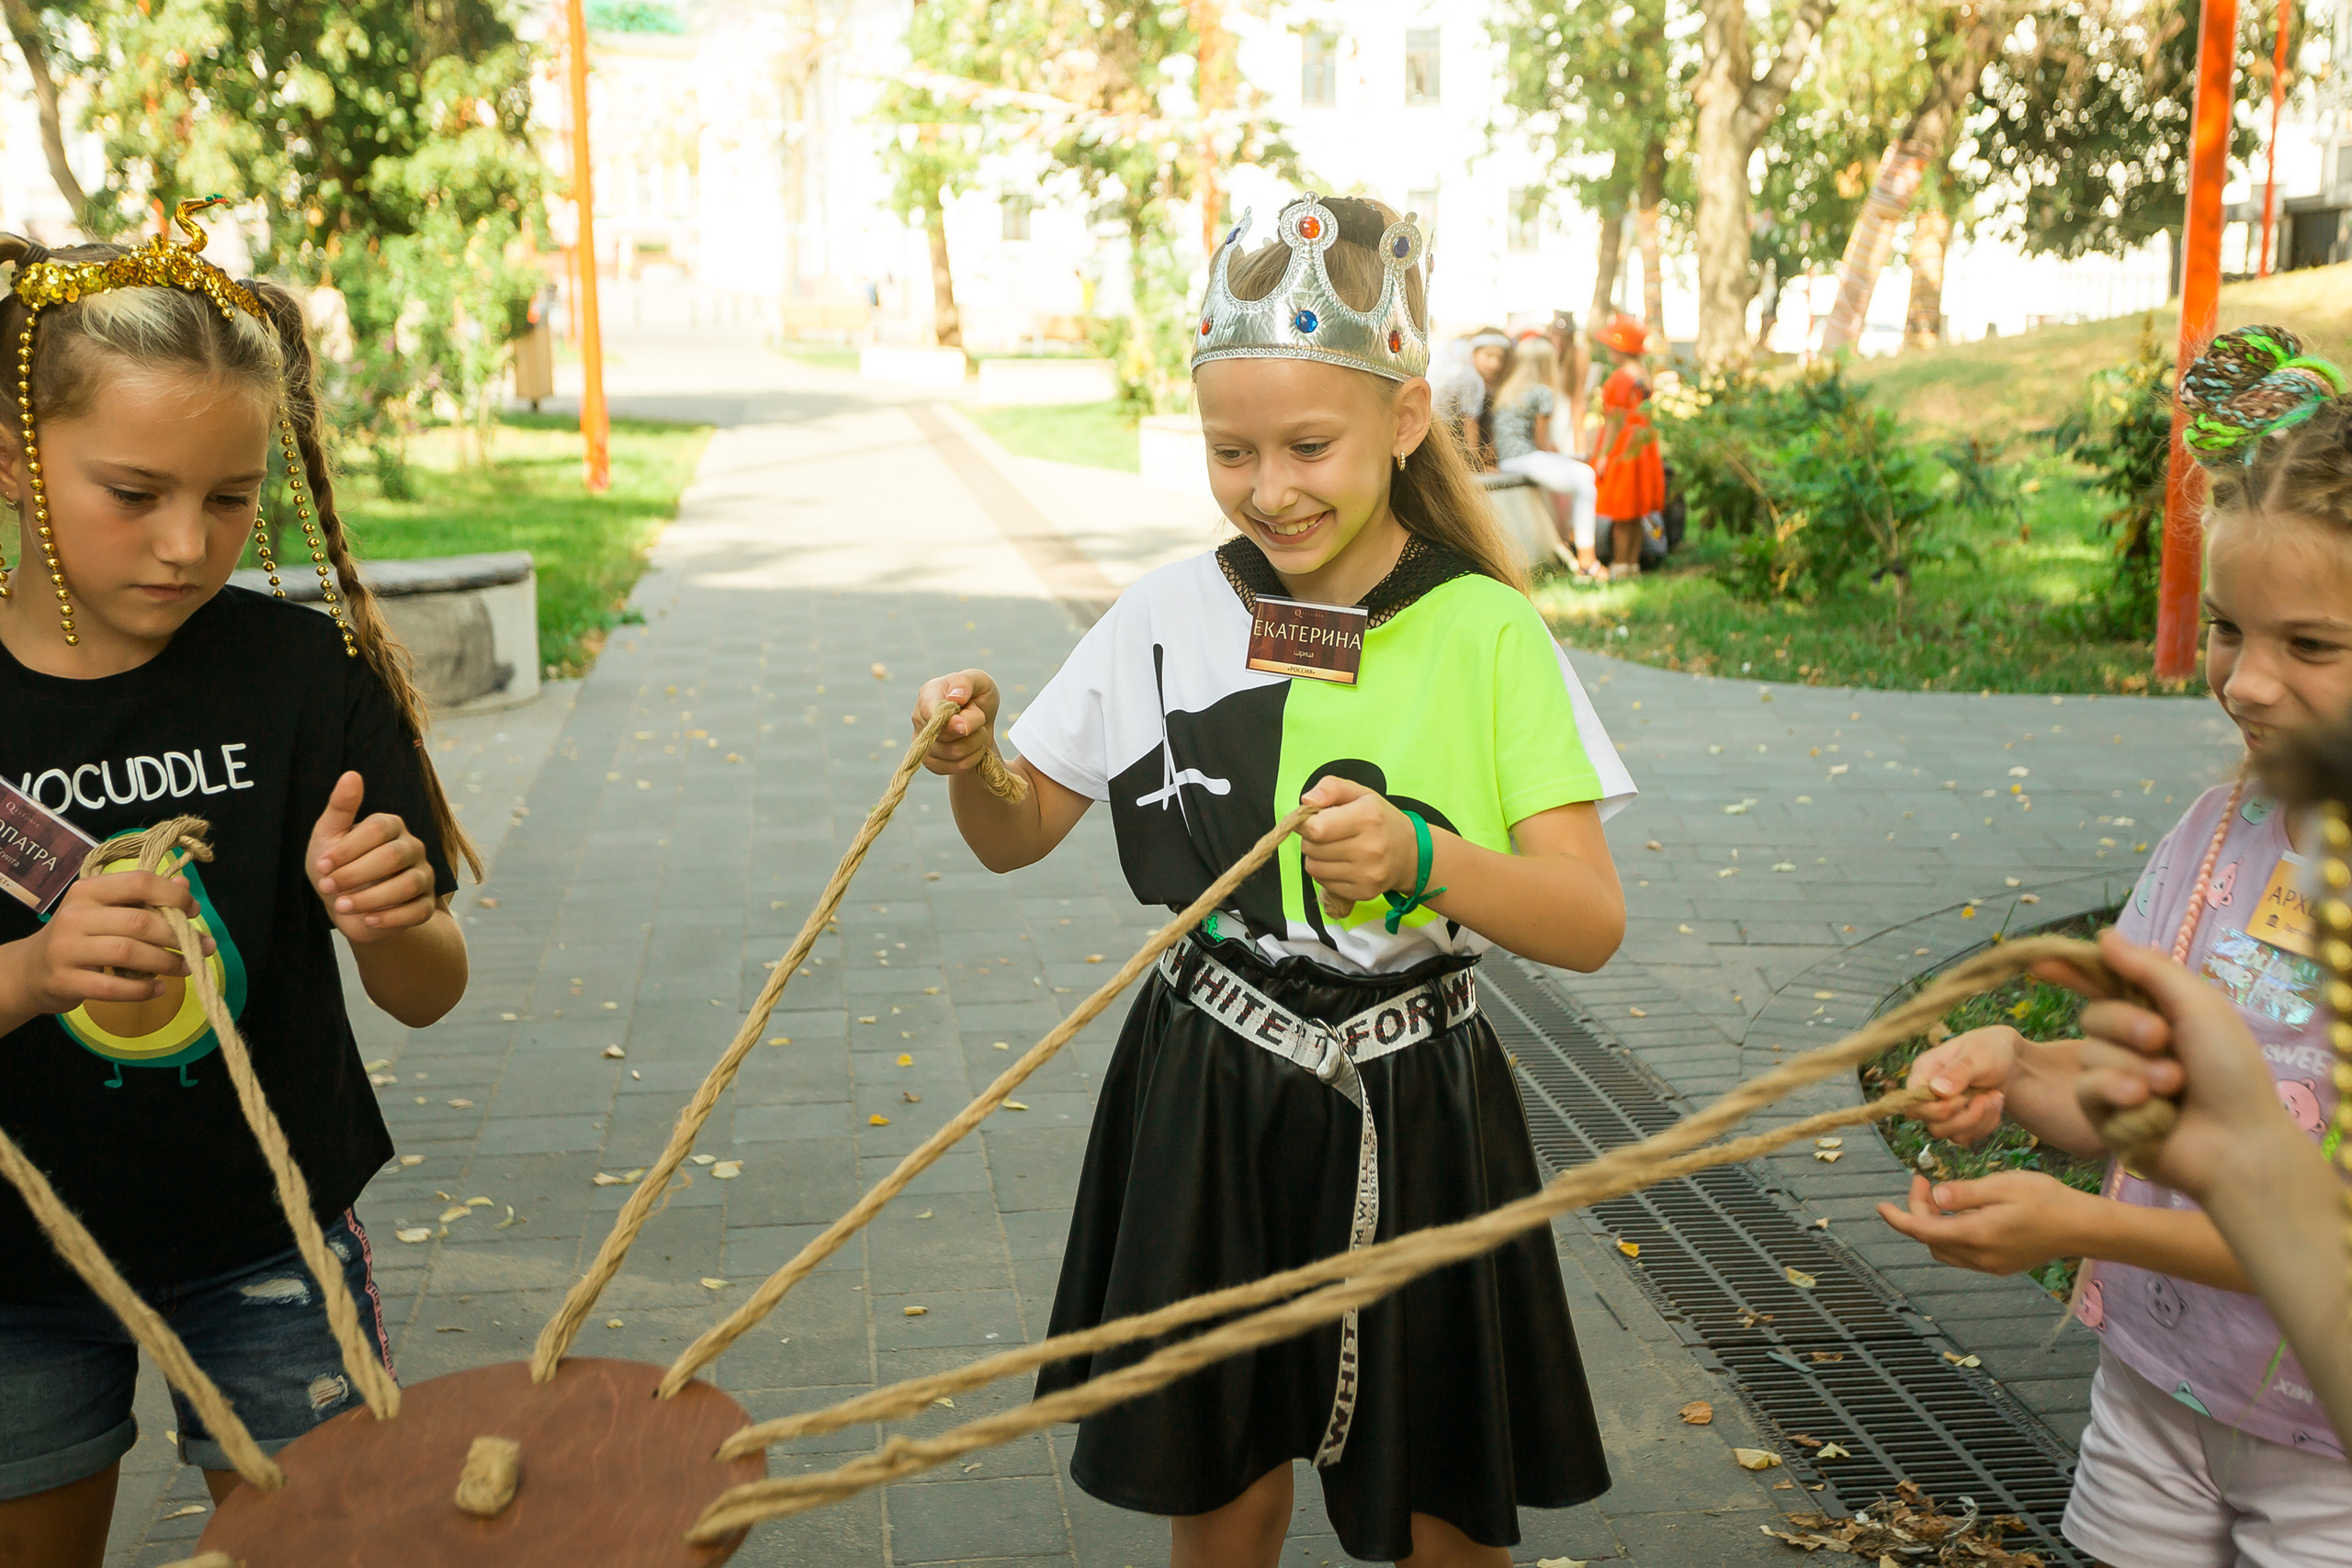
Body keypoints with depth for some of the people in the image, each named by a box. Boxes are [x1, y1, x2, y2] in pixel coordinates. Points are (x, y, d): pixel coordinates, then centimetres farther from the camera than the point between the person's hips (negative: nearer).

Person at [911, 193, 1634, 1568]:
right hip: (1204, 1105, 2)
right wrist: (971, 761, -15)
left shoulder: (1486, 634, -9)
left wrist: (1422, 857, -33)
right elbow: (1017, 838, 7)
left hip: (1413, 1116, -2)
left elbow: (1592, 923, -15)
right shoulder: (1171, 616, -2)